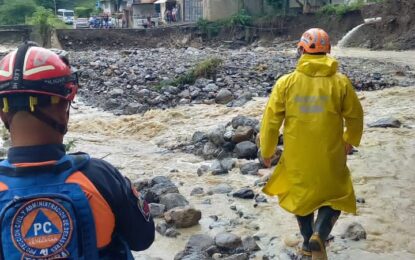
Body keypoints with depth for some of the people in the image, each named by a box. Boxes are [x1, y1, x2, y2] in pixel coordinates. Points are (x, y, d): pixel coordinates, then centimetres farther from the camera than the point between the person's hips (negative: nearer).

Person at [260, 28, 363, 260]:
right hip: (330, 156, -1)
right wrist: (351, 141, 21)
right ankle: (320, 234, -6)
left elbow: (271, 120, -6)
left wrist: (267, 150, 8)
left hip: (297, 156, 1)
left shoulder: (286, 82, -10)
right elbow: (355, 117, 2)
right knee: (335, 196, 17)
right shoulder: (341, 82, -9)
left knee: (301, 194, 24)